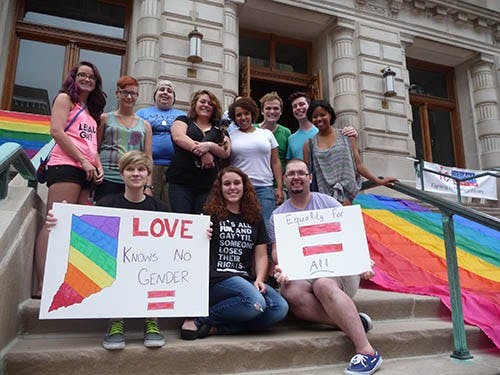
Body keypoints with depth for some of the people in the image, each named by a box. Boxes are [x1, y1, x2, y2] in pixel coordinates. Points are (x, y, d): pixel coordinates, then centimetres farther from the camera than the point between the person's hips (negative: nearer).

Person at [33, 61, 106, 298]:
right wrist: (84, 161, -11)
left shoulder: (91, 109, 29)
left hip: (86, 173, 8)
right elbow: (57, 132, -7)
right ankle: (43, 286, -23)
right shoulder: (65, 98, 7)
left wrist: (98, 167, 9)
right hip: (66, 167, -8)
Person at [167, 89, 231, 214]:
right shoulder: (183, 121, 15)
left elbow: (226, 153, 5)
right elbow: (178, 137, -7)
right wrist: (202, 152, -16)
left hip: (209, 186, 2)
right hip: (181, 182, -2)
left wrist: (209, 146, -16)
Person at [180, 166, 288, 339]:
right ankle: (198, 320, -14)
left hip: (245, 280, 5)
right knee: (255, 303, -32)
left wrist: (259, 279, -3)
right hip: (216, 279, -5)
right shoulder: (211, 215, 7)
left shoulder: (255, 218, 19)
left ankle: (217, 328, -16)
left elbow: (261, 255, 15)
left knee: (280, 308, -20)